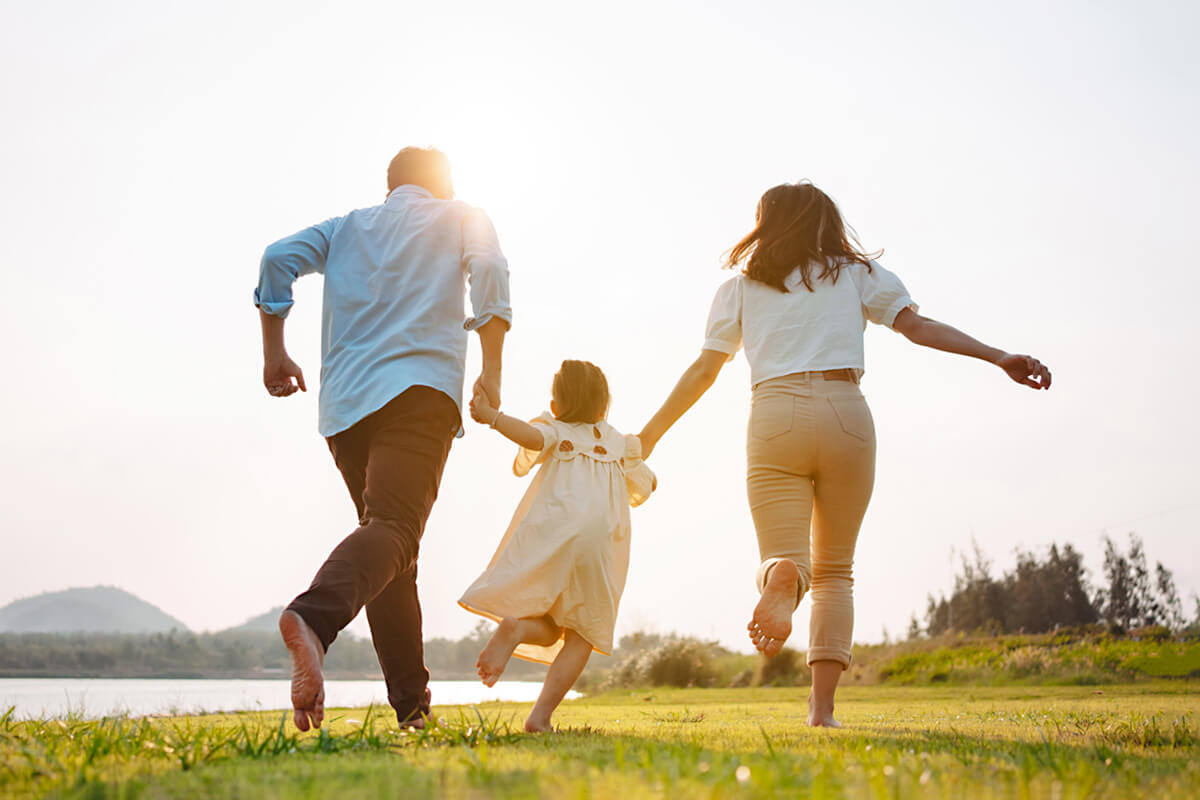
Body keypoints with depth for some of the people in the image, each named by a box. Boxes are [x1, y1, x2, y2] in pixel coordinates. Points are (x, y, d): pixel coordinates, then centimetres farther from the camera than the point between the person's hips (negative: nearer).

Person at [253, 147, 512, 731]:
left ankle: (412, 703, 9)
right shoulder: (461, 218, 19)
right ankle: (314, 617, -51)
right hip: (419, 387, -5)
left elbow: (279, 259, 10)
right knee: (393, 526, -21)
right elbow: (489, 272, -1)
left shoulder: (346, 227, 27)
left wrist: (274, 352, 12)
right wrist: (491, 372, -2)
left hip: (344, 403, 5)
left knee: (390, 541, 12)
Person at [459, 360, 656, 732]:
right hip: (599, 541, 1)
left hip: (550, 532, 0)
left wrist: (492, 417, -11)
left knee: (547, 630, 9)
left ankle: (515, 627, -26)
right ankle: (542, 714, -12)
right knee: (582, 634, 5)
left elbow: (533, 437, -12)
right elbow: (644, 489, 35)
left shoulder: (554, 429, 13)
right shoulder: (620, 443, 23)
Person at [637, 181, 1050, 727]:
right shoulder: (855, 272, 17)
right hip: (846, 414, 1)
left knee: (784, 558, -1)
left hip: (775, 416, -1)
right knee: (833, 571, 12)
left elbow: (703, 370, 12)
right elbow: (916, 325, 6)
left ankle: (781, 577, -42)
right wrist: (998, 357, 5)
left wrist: (650, 434, 19)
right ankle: (822, 708, -2)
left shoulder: (740, 287, 16)